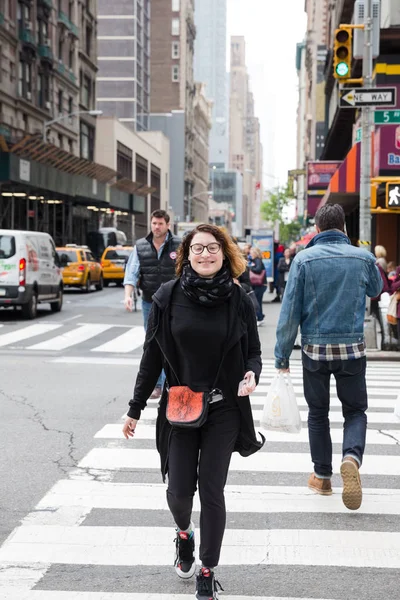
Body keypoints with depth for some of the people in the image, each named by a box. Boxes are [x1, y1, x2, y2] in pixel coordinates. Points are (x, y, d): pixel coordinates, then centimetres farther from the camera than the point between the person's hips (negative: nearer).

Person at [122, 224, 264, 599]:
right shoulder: (168, 297, -4)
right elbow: (152, 356, 2)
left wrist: (251, 375, -19)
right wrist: (135, 409, 5)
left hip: (223, 412, 0)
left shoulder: (238, 300, -4)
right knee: (179, 489, 0)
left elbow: (253, 353, 5)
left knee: (211, 491, 1)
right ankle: (184, 534, 37)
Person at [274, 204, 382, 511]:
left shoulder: (304, 259, -7)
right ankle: (352, 457, -17)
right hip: (353, 348, 0)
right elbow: (376, 290, 20)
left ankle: (322, 476, 21)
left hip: (315, 349, 0)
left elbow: (290, 312, -8)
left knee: (318, 412, 15)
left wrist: (282, 356, -1)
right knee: (355, 410, 11)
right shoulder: (363, 257, -3)